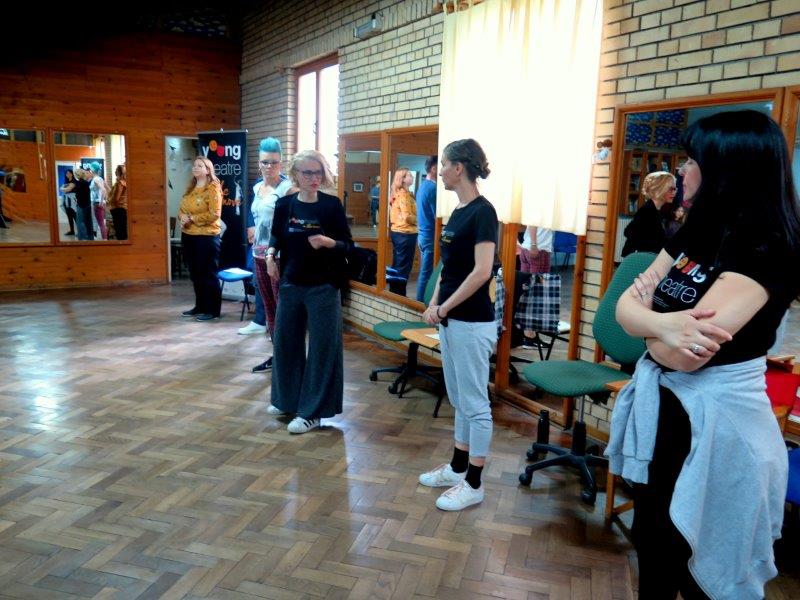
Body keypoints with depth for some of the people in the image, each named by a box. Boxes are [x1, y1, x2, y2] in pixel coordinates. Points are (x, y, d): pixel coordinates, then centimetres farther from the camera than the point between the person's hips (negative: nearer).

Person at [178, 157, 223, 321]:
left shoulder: (213, 188, -9)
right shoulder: (190, 189, 16)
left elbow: (214, 214, -18)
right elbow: (182, 208, 18)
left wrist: (192, 218, -15)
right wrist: (182, 217, -5)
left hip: (206, 237, -8)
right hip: (188, 236, 8)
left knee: (208, 274, -2)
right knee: (195, 274, 14)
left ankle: (213, 310, 6)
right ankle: (200, 306, 25)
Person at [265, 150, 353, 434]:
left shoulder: (332, 205, -8)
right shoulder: (284, 204, 1)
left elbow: (348, 245, -7)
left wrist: (327, 242, -26)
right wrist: (270, 254, -5)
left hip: (323, 287, -4)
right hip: (291, 284, 4)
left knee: (322, 348, 1)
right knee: (285, 341, 14)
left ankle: (312, 412, 13)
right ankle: (286, 399, 35)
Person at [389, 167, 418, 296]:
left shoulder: (397, 193, 13)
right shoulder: (404, 194, -15)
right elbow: (407, 217, -22)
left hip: (396, 231, 9)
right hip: (406, 234, -9)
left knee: (397, 264, 14)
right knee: (404, 266, -2)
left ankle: (394, 292, 21)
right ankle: (399, 294, 2)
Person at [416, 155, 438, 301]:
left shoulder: (422, 186, 13)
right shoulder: (432, 187, -17)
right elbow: (438, 217, -18)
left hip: (423, 235, 10)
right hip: (430, 237, -10)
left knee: (424, 273, 14)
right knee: (426, 274, -3)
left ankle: (420, 302, 20)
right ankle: (421, 304, 2)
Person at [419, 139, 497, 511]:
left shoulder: (483, 212, -15)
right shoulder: (458, 212, 11)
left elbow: (481, 272, -22)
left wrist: (445, 308, -15)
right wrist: (434, 305, 4)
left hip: (472, 323, -9)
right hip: (451, 321, 9)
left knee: (475, 403, 2)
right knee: (459, 400, 18)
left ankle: (473, 484, 14)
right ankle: (457, 468, 31)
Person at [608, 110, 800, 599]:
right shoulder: (695, 234, 6)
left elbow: (684, 354, -29)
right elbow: (625, 305, -2)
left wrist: (646, 312, -8)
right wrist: (662, 323, -25)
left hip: (714, 420, -8)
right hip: (662, 404, 8)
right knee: (651, 539, 23)